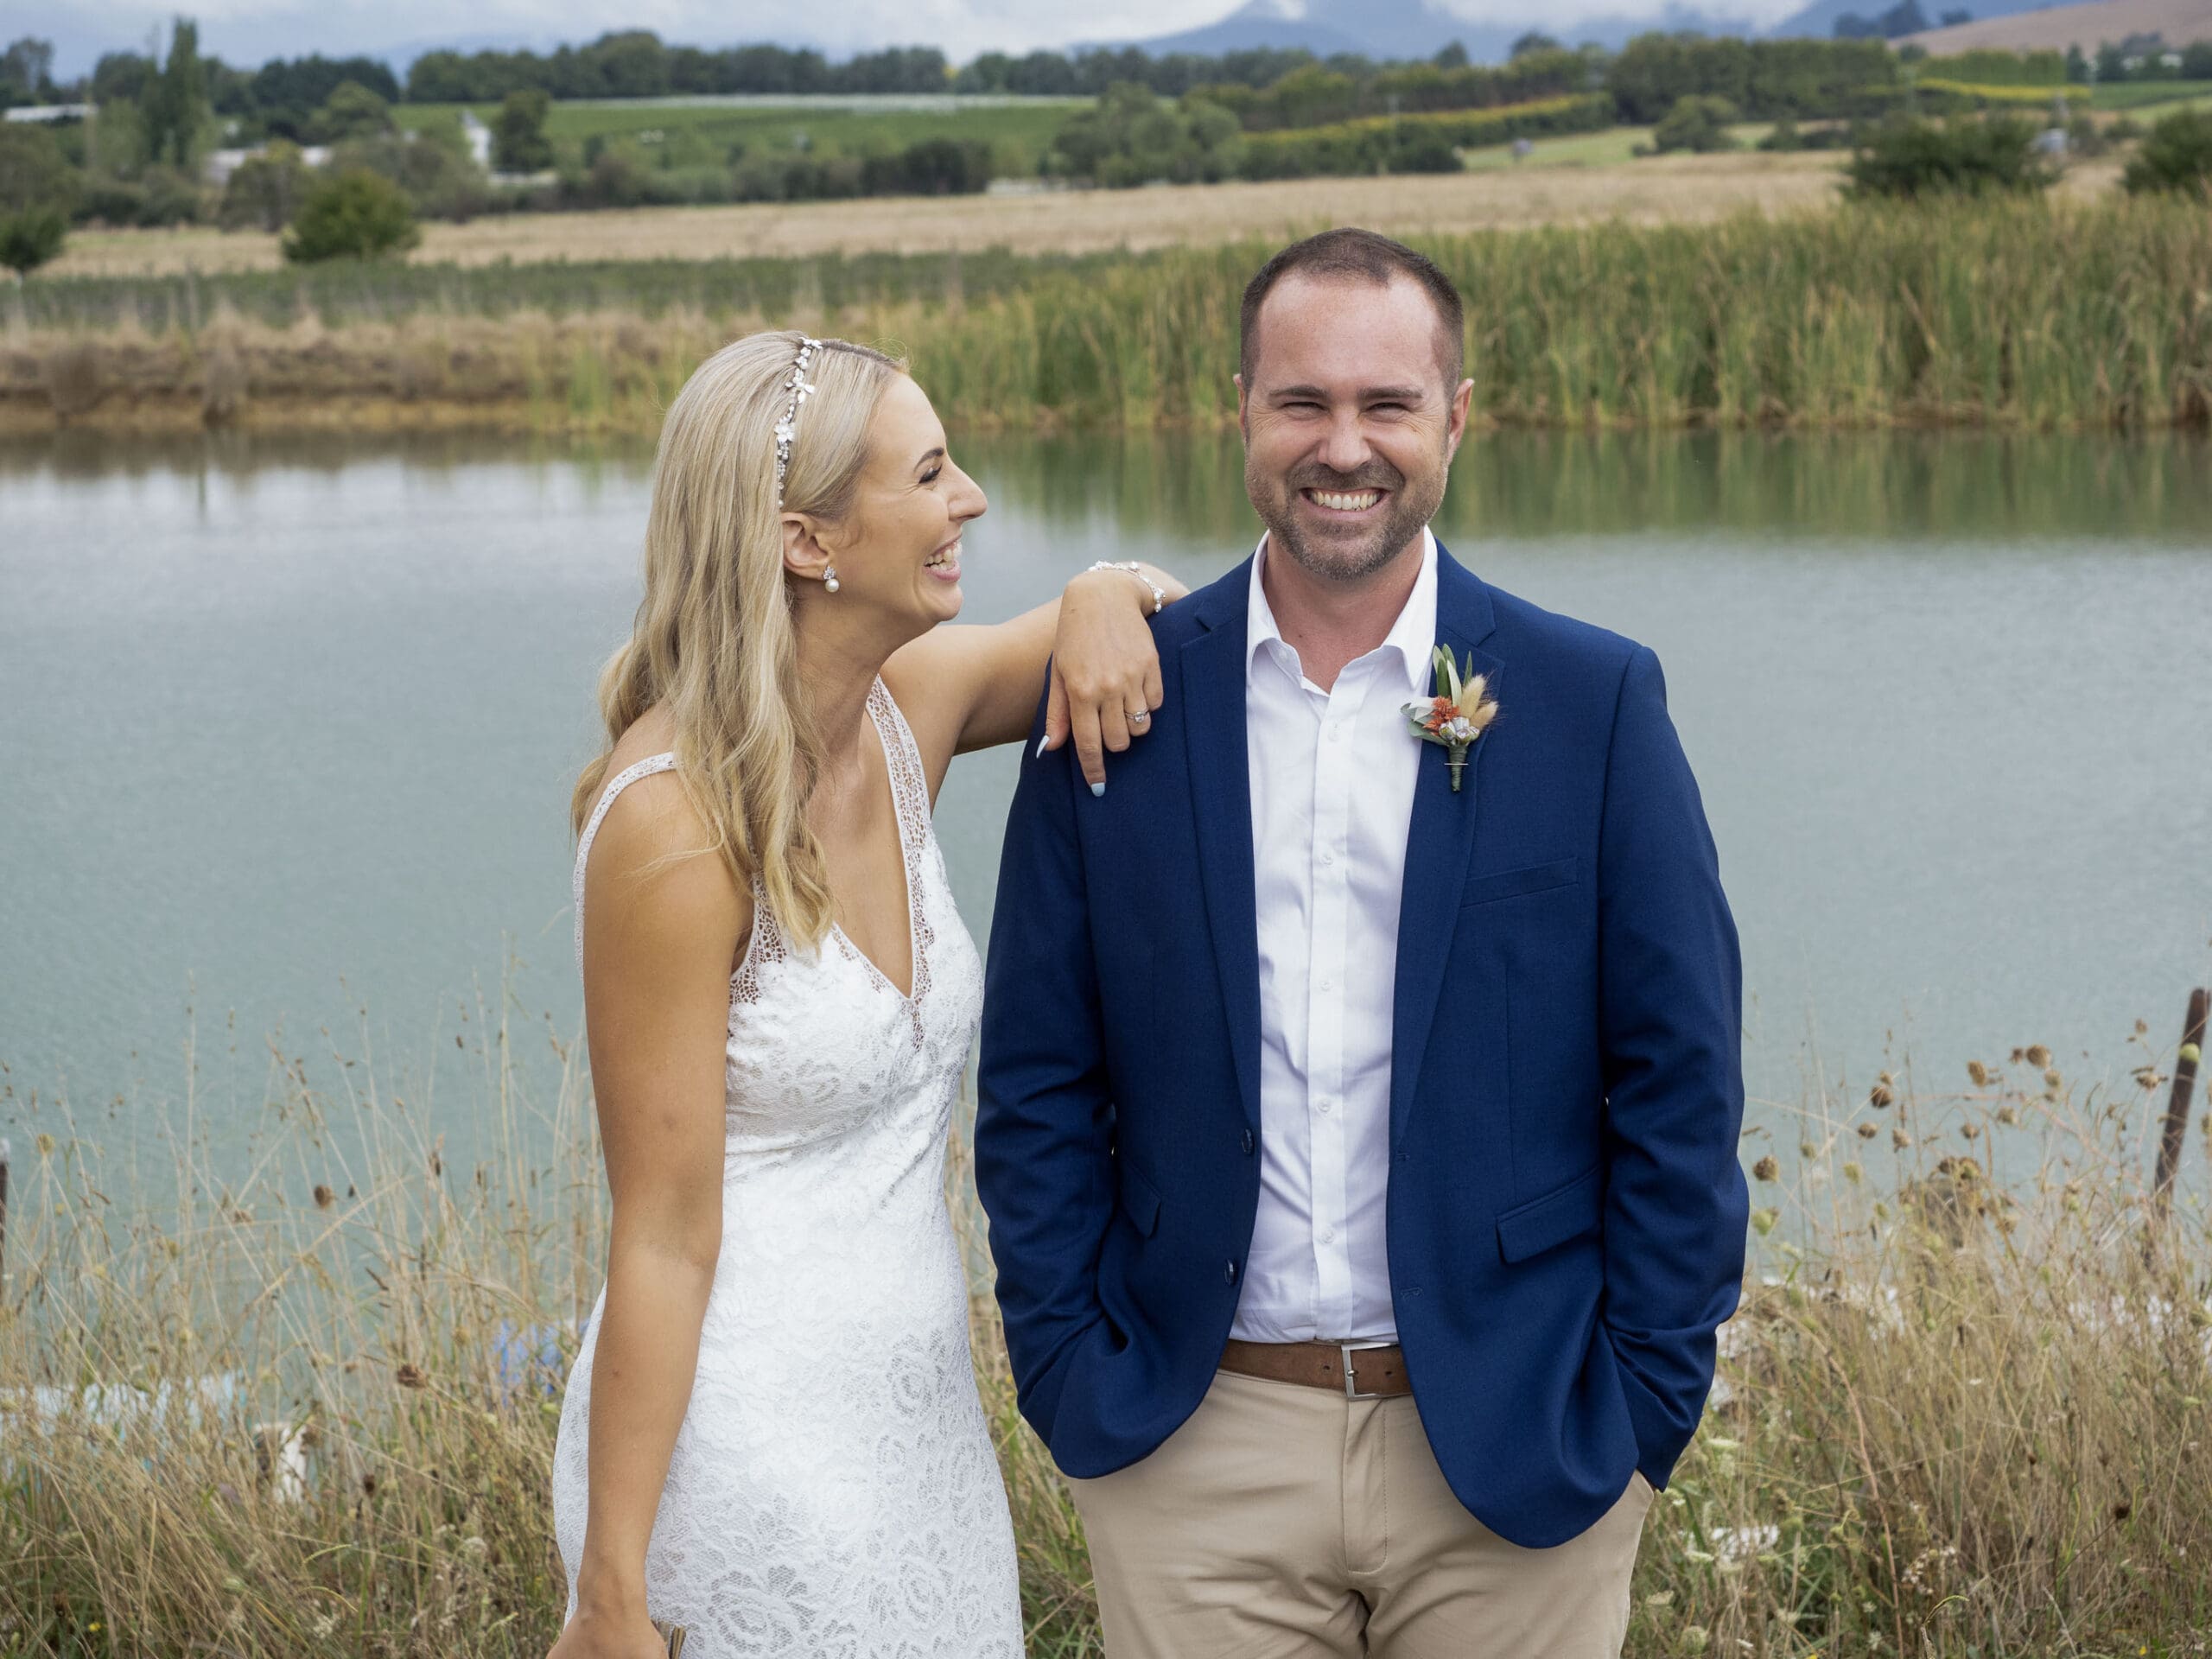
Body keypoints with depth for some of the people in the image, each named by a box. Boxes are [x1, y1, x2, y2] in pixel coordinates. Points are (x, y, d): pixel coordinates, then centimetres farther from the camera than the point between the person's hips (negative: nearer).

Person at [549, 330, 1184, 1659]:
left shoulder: (909, 708, 0)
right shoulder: (675, 823, -20)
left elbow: (1176, 601, 18)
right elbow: (664, 1244, -17)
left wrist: (1106, 597, -6)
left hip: (922, 1427, 7)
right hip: (748, 1441, -7)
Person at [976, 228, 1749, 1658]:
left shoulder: (1595, 702, -2)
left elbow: (1679, 1083, 0)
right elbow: (1036, 1083, 5)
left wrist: (1645, 1401, -3)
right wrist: (1070, 1373, -1)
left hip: (1514, 1450, -1)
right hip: (1195, 1453, 1)